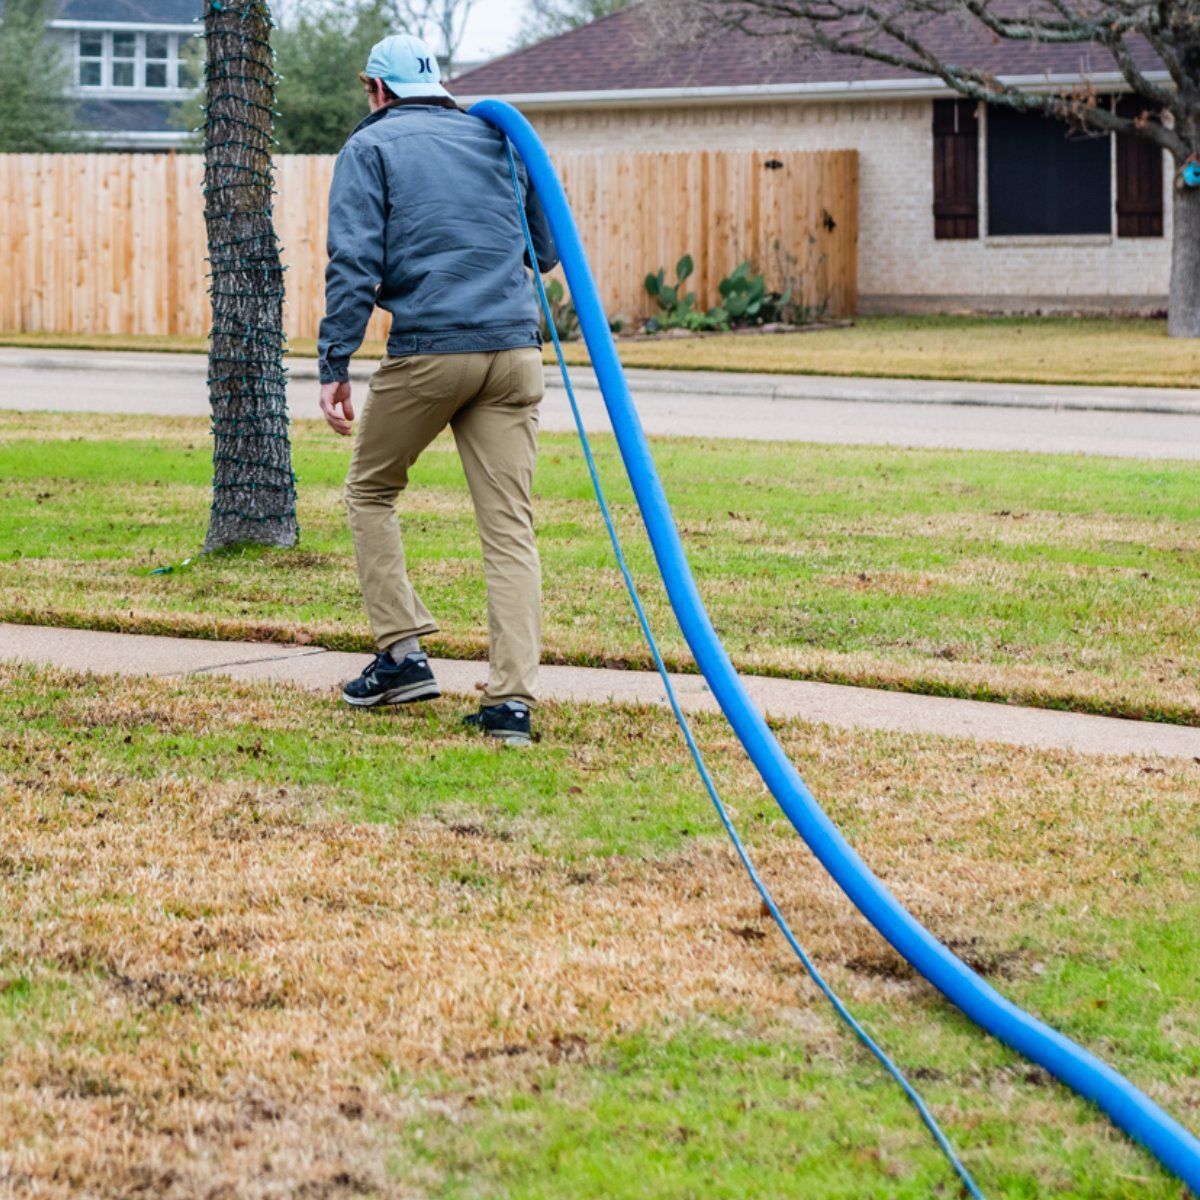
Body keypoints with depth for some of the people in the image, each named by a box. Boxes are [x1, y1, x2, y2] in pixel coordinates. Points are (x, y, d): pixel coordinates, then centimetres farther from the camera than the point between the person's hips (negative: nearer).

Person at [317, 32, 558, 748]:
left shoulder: (372, 147, 5)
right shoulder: (499, 138, 18)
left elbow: (353, 264, -6)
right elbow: (548, 250, 24)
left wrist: (335, 368, -7)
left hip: (427, 352, -3)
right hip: (515, 350, 3)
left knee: (371, 491, 19)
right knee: (510, 526, 1)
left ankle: (403, 654, 12)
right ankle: (513, 700, -6)